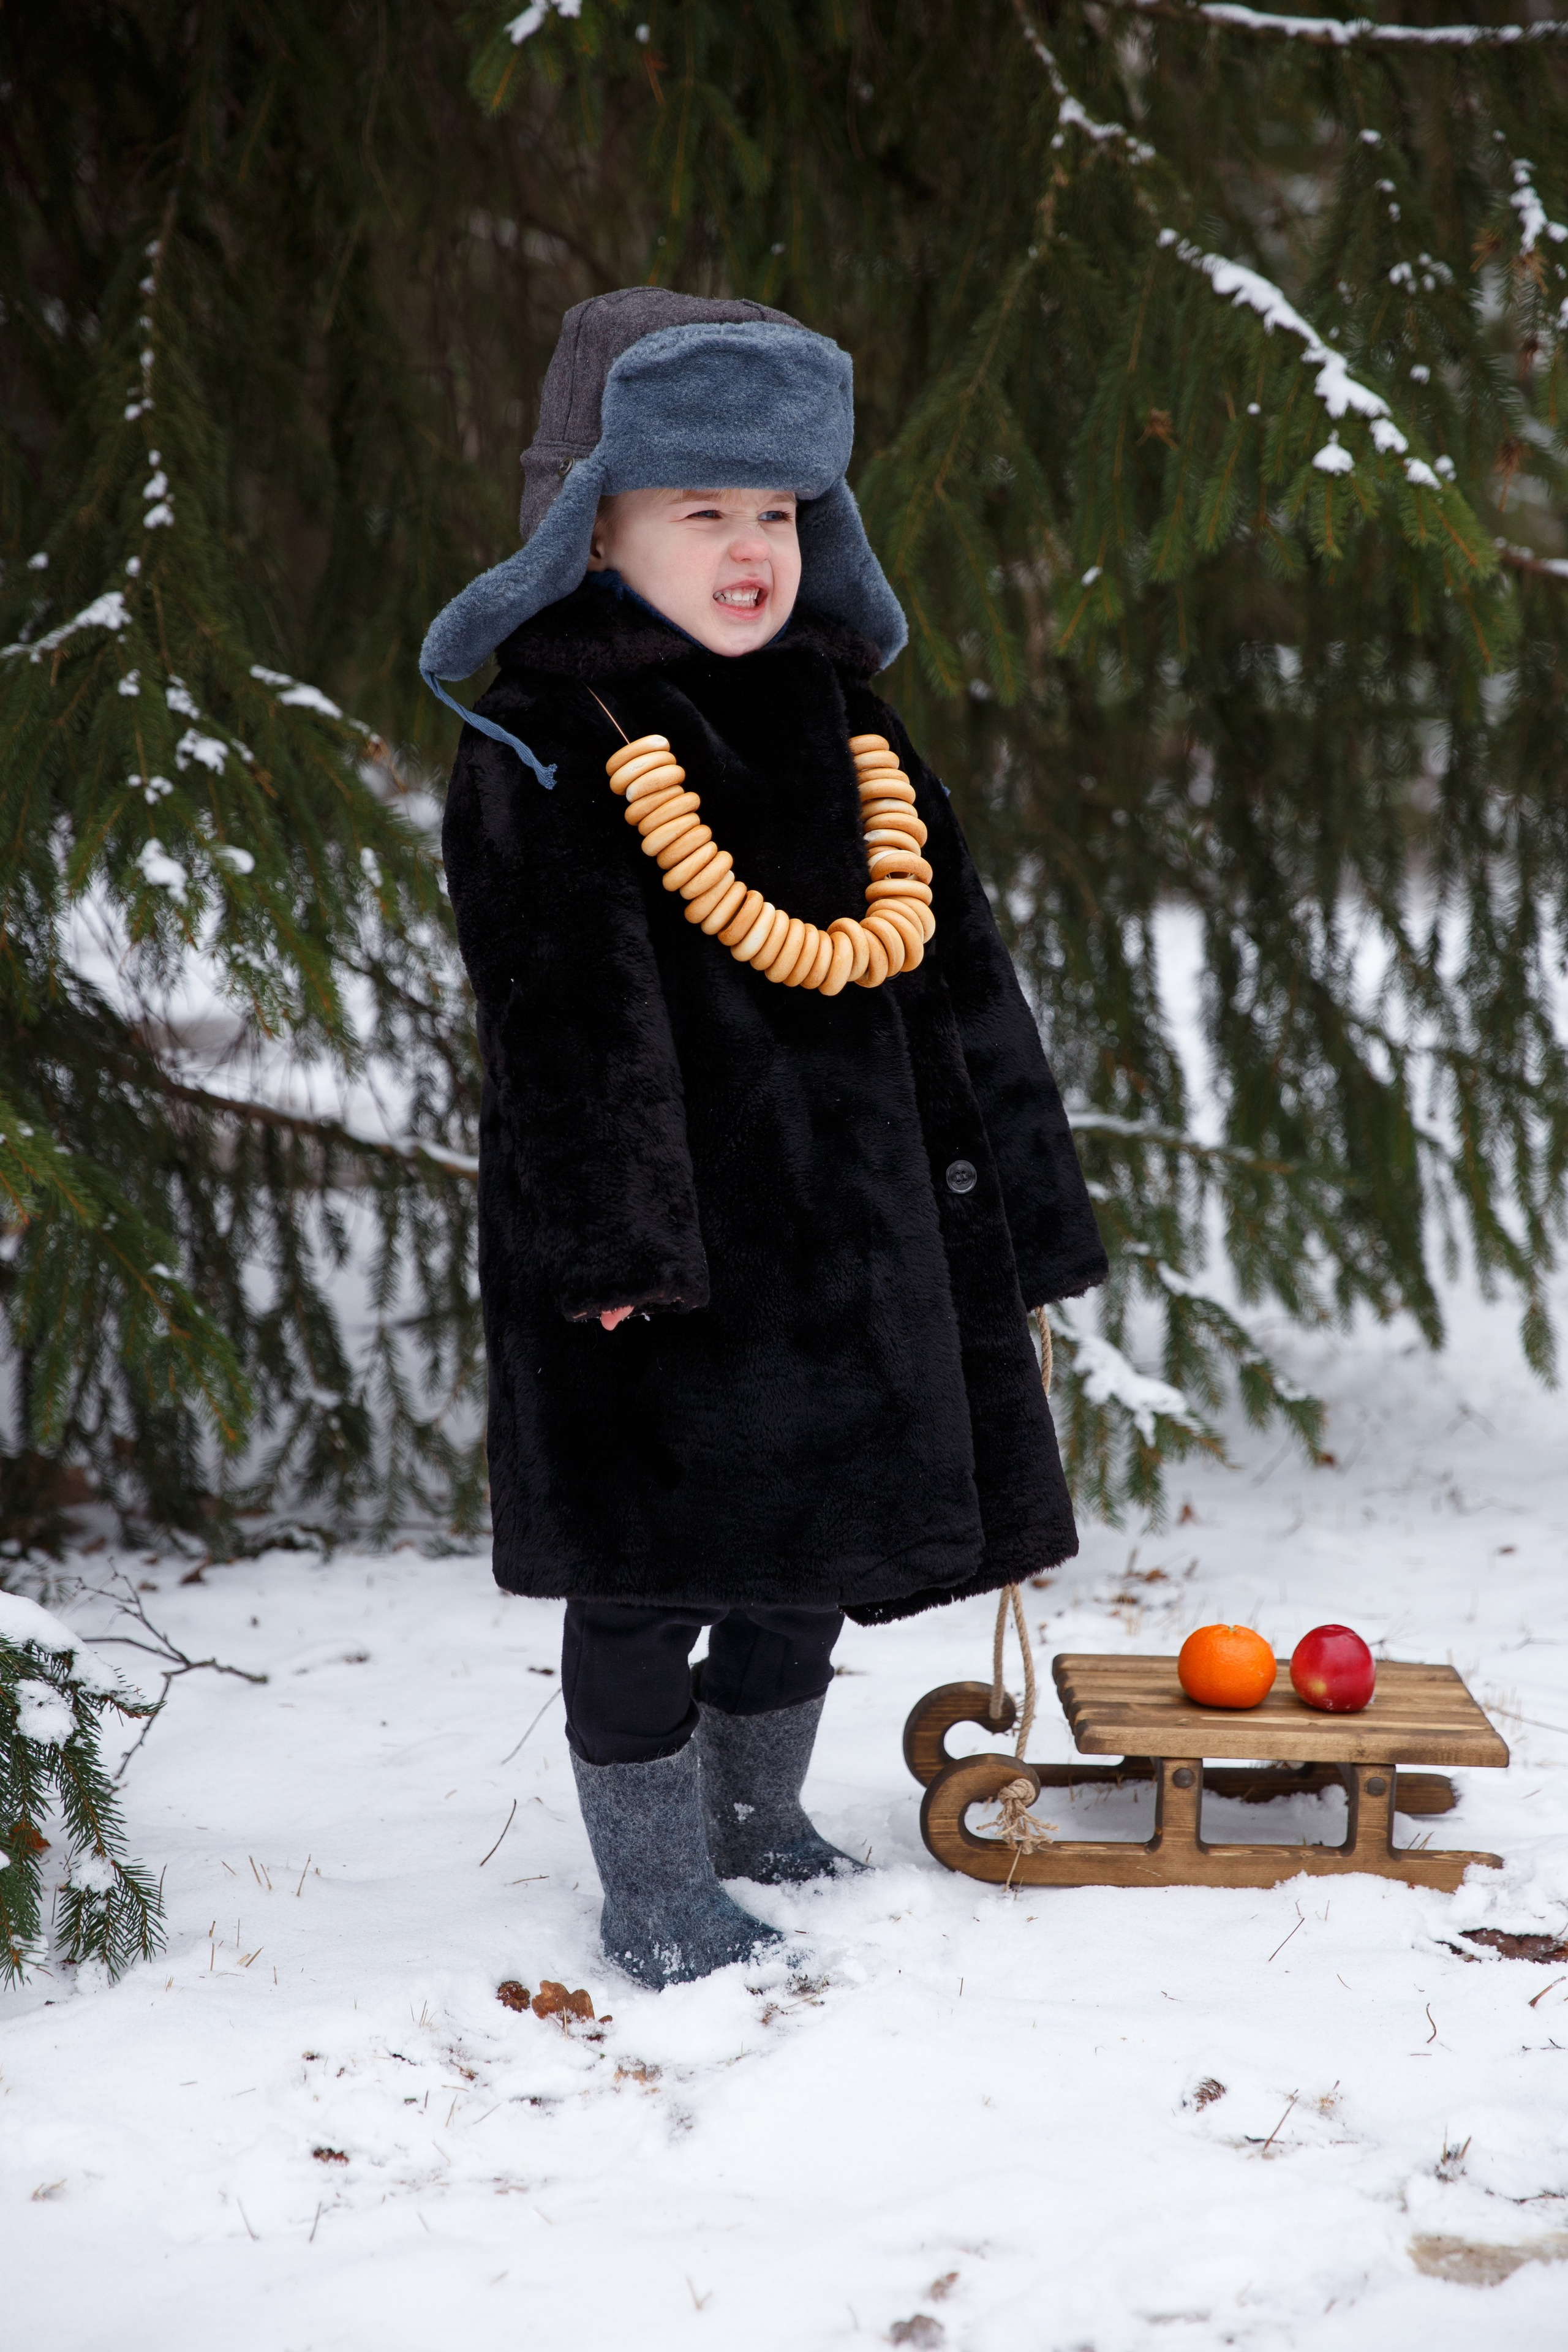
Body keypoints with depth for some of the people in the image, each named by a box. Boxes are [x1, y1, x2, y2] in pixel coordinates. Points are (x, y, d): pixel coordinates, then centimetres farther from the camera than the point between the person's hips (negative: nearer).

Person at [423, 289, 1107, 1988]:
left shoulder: (843, 726, 11)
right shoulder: (541, 753, -7)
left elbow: (950, 972, 13)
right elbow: (565, 1012, -15)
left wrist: (1006, 1206, 11)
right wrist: (611, 1235, -22)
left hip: (845, 1218, 6)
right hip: (656, 1229, -6)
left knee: (808, 1541, 16)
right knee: (647, 1559, 2)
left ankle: (760, 1824, 36)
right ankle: (653, 1892, 16)